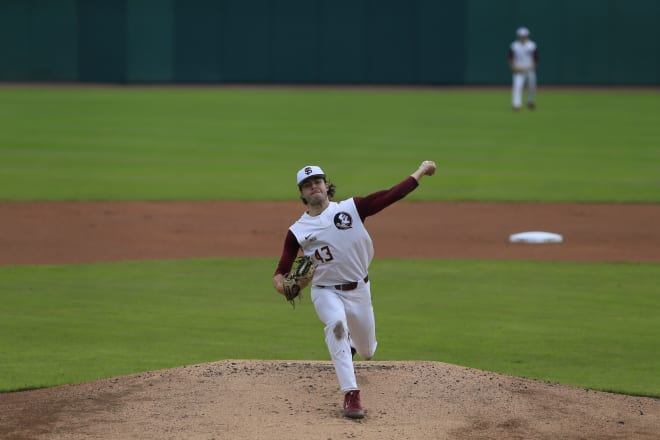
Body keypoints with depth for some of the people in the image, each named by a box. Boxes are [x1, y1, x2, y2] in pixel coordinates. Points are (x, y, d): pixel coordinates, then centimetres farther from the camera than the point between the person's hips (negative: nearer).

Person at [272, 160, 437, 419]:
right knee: (336, 323, -34)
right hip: (326, 292, -2)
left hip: (358, 290, 2)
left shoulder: (351, 208, -6)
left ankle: (349, 343, 54)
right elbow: (282, 269, -6)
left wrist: (420, 172, -14)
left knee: (367, 352, 13)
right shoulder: (297, 231, -5)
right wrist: (279, 282, -29)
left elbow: (390, 196, -9)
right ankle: (351, 395, -34)